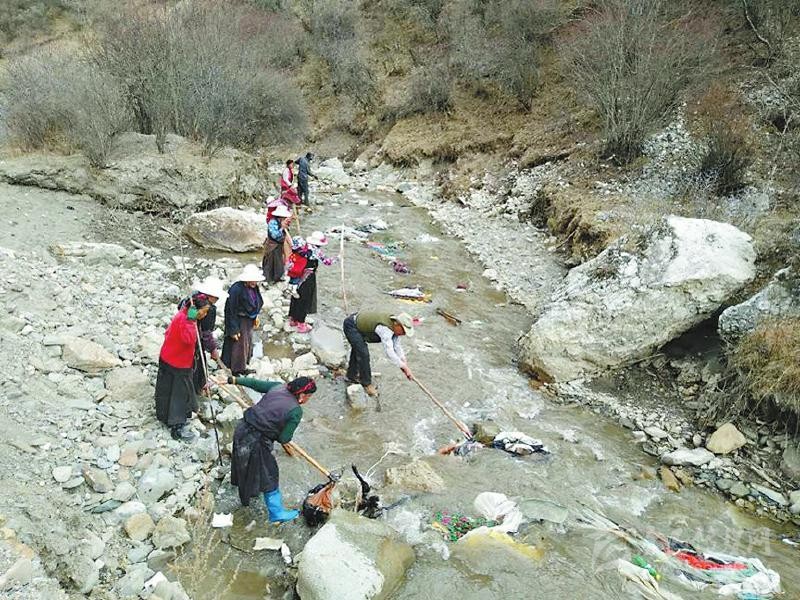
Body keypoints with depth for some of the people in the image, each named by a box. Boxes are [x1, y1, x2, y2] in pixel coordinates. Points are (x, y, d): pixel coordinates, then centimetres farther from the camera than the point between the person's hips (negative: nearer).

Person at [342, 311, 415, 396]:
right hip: (351, 325, -10)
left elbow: (397, 346, -1)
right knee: (363, 354, -15)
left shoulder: (394, 326, -8)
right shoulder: (385, 328, -35)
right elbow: (389, 352, -39)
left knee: (358, 350, 26)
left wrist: (404, 363, -8)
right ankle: (366, 384, 0)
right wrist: (404, 367, -33)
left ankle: (351, 376, 45)